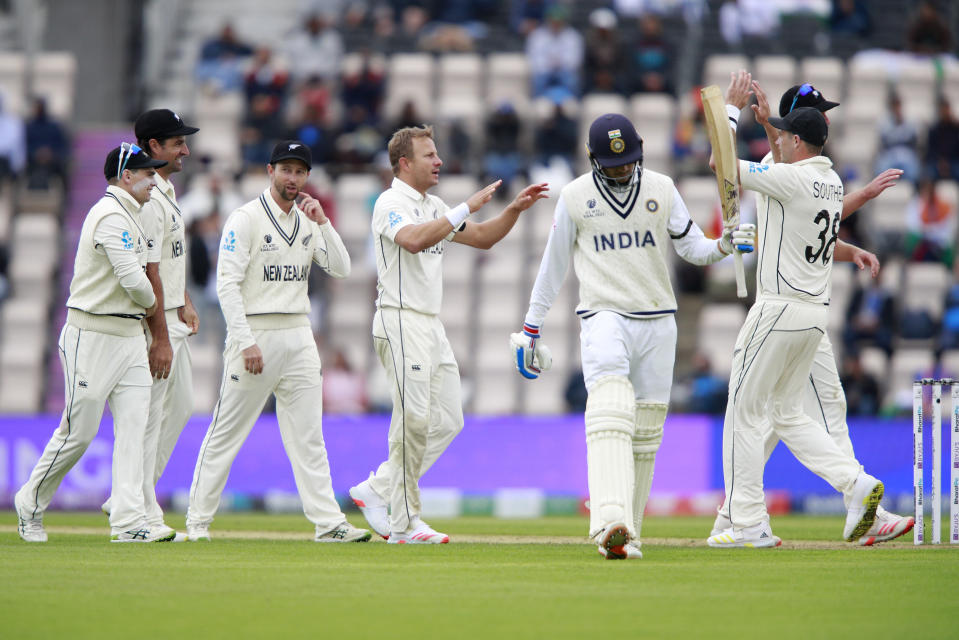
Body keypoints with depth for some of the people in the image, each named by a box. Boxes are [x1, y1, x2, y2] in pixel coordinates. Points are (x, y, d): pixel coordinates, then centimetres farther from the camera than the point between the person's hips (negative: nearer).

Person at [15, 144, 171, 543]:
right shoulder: (111, 216, -16)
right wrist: (149, 302, -4)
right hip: (92, 336, -9)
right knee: (79, 431, -2)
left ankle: (128, 522, -8)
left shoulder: (128, 216, 17)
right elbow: (132, 279, -23)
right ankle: (31, 503, 16)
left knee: (133, 427, -2)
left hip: (129, 335, 9)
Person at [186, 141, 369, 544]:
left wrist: (323, 223, -5)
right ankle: (198, 520, 7)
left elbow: (340, 269, 6)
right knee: (226, 433, -1)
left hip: (299, 335, 6)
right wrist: (246, 342, -20)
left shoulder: (308, 222, 13)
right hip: (254, 332, -6)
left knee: (308, 434, 2)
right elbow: (227, 284, -13)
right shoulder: (246, 219, -7)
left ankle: (328, 522, 0)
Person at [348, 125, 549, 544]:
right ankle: (405, 523, -6)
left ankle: (377, 491, 15)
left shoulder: (434, 207, 19)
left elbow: (482, 238, 24)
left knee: (447, 421, 7)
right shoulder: (391, 203, -9)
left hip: (431, 326, 9)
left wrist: (515, 209, 9)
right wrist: (466, 208, -28)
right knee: (415, 421, -11)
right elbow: (413, 240, -30)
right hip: (401, 323, -9)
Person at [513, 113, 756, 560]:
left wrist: (724, 244, -14)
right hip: (603, 316, -4)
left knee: (645, 429, 3)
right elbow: (553, 266, 10)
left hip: (657, 321, 4)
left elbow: (693, 248, 9)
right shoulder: (575, 197, 3)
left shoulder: (661, 189, 8)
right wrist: (530, 328, 13)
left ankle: (628, 535, 11)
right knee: (610, 410, -25)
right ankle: (610, 522, -42)